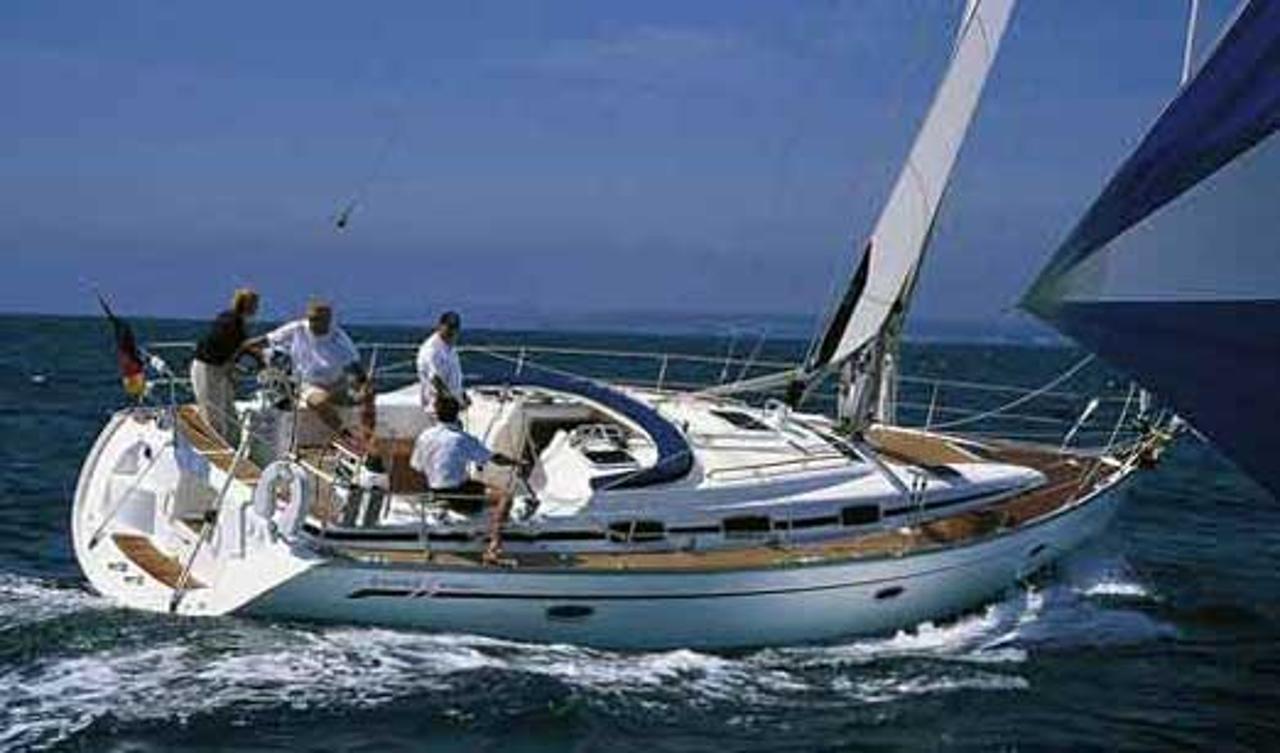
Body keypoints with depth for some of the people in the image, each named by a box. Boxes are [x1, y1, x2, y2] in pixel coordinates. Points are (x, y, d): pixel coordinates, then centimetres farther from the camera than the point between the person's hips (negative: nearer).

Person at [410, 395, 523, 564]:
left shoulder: (424, 437, 0)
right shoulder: (462, 439, -14)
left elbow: (417, 468, 6)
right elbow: (494, 458, -10)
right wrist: (515, 462, 7)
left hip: (434, 491, 7)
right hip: (456, 491, -7)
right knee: (505, 497, -11)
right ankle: (494, 546, -25)